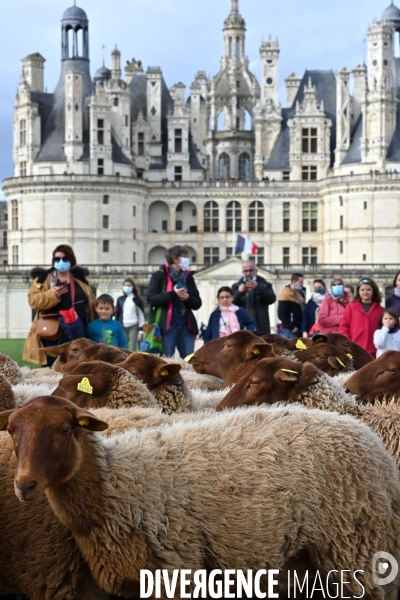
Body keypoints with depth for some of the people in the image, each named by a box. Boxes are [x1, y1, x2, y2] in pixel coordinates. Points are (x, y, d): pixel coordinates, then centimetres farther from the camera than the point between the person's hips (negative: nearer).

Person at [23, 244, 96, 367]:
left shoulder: (79, 278, 14)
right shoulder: (43, 278, 3)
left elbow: (90, 302, 20)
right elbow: (33, 301, -7)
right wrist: (52, 294, -23)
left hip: (78, 331, 3)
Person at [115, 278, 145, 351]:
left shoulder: (137, 300, 3)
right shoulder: (120, 299, 10)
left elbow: (141, 314, 2)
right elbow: (117, 314, 12)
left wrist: (141, 330, -6)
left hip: (133, 327, -2)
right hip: (122, 327, 2)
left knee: (132, 350, -9)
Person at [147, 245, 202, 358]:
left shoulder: (188, 277, 16)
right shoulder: (159, 276, 2)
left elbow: (197, 303, 14)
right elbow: (151, 299, -8)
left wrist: (188, 298, -7)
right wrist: (172, 294, -15)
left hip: (186, 326, 5)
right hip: (167, 326, -4)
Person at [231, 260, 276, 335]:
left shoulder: (265, 285, 12)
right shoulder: (236, 286, 14)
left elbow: (272, 299, -5)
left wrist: (258, 288, -19)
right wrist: (239, 292, -18)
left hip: (261, 329, 0)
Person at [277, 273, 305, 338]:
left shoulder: (301, 293, 16)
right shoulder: (285, 294, -10)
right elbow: (281, 313, -15)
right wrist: (291, 327, -16)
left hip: (300, 328, 8)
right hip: (290, 330, -8)